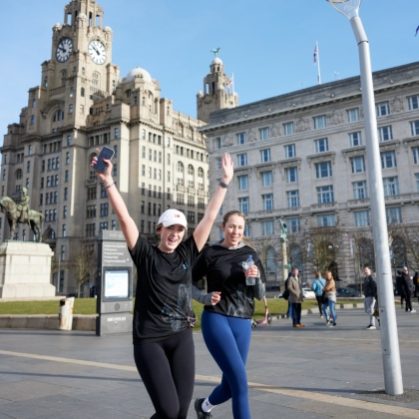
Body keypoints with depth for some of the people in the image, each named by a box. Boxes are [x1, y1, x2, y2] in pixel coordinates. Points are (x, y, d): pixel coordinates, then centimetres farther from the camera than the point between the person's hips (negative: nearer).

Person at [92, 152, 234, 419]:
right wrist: (108, 182, -17)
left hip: (182, 339, 4)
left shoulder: (187, 254, 6)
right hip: (149, 340, -3)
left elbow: (210, 216, 8)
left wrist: (225, 182, 9)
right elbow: (124, 217, -10)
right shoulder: (146, 255, -1)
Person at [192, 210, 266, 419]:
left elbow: (260, 294, 7)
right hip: (216, 320, -4)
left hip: (242, 323, 4)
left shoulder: (250, 255, 7)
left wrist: (256, 277, -13)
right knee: (240, 380, -14)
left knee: (230, 385, 12)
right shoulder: (210, 253, -2)